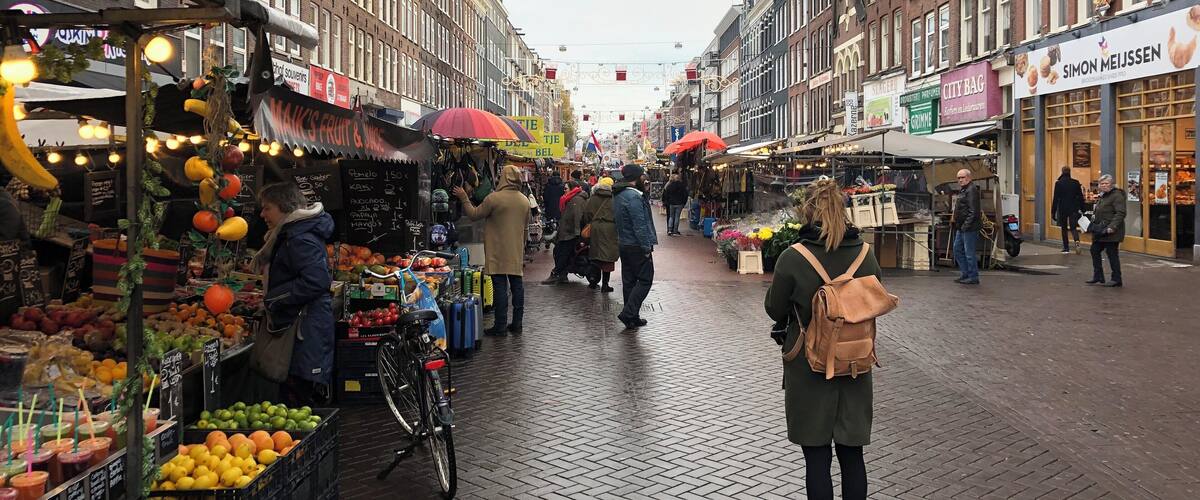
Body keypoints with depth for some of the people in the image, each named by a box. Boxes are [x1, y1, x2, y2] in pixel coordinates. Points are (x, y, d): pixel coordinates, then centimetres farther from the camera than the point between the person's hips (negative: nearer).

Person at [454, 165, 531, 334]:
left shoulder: (494, 198, -14)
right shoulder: (525, 200, 6)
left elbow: (474, 214, -6)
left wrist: (464, 198, 7)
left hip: (498, 253, -5)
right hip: (517, 253, 5)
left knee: (500, 287, -3)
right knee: (517, 285, 10)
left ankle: (501, 326, -1)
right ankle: (517, 324, 16)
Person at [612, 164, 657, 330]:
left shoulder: (618, 195, 11)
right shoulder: (634, 197, -20)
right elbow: (640, 226, -22)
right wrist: (647, 248, -18)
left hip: (623, 245, 10)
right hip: (637, 246, -10)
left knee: (628, 281, 12)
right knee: (645, 280, -3)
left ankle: (631, 317, 18)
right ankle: (628, 313, -10)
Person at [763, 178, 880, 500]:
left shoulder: (792, 259, -17)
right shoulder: (866, 254, -6)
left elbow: (774, 309, -5)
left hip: (809, 368, -3)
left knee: (817, 457, 8)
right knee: (852, 455, 15)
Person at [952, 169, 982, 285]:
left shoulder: (972, 190, -15)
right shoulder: (962, 190, 18)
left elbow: (973, 211, -22)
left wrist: (966, 225, -23)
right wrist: (957, 223, 17)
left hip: (969, 228, -11)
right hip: (962, 227, 11)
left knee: (969, 252, -5)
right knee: (957, 250, 16)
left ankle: (973, 277, 3)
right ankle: (965, 274, 24)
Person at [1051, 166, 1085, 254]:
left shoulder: (1058, 183, -7)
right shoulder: (1076, 183, 0)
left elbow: (1056, 198, -7)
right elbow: (1080, 197, 3)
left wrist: (1053, 211, -3)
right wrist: (1081, 208, 11)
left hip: (1062, 209, -1)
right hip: (1073, 209, 1)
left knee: (1064, 228, 9)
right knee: (1073, 227, 3)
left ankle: (1066, 248, 11)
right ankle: (1077, 241, -26)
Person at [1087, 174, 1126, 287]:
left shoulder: (1116, 196, -13)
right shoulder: (1102, 196, 17)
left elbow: (1120, 213, -21)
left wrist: (1112, 227, -27)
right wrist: (1094, 217, 16)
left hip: (1111, 232, -10)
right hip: (1100, 231, 10)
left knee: (1112, 254, -4)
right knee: (1095, 251, 13)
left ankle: (1116, 279, 5)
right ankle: (1098, 277, 22)